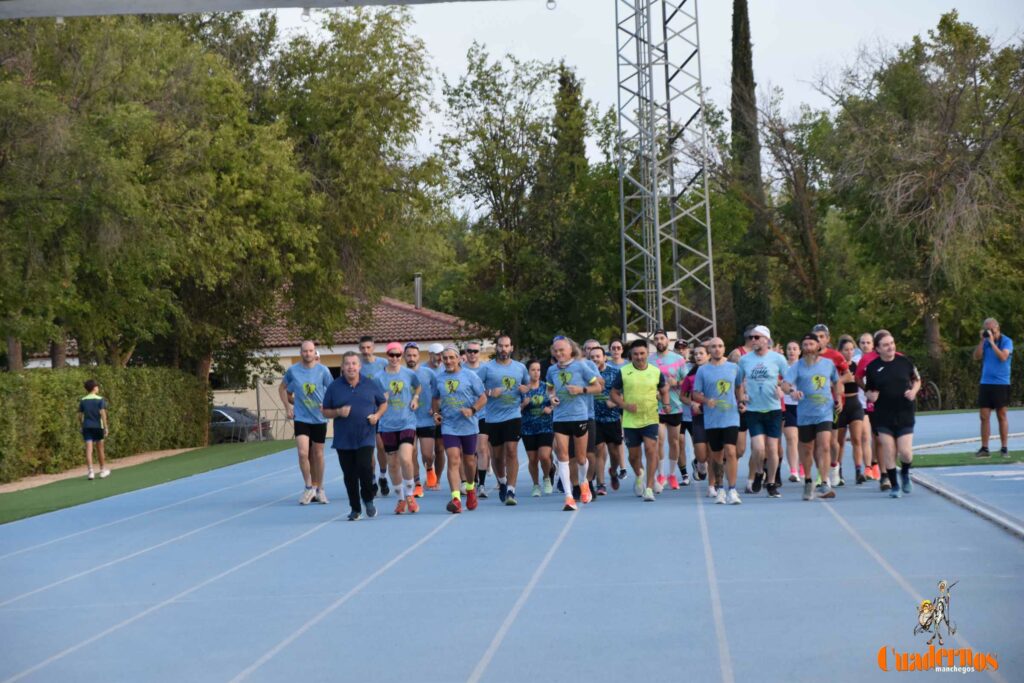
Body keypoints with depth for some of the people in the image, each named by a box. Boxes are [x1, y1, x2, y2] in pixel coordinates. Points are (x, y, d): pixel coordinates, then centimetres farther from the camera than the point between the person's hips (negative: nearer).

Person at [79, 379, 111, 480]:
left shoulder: (83, 400, 6)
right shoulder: (100, 399, -3)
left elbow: (80, 416, 6)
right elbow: (103, 413, -11)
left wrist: (81, 427, 16)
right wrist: (105, 427, -9)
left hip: (86, 427, 2)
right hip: (98, 426, -2)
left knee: (89, 449, -2)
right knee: (100, 449, 11)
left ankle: (90, 472, -11)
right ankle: (103, 470, 22)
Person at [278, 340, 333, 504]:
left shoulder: (323, 371, -4)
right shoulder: (292, 371, -2)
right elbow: (282, 388, 14)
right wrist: (288, 406, 4)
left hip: (319, 418, 1)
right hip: (301, 418, -1)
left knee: (318, 455, 9)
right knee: (303, 453, -14)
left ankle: (319, 489, 24)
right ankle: (309, 488, 0)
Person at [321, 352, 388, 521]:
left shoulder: (370, 384, 3)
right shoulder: (334, 387, 2)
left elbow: (383, 403, 14)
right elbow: (325, 412, 7)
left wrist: (377, 415, -5)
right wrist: (338, 412, -12)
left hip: (366, 437, -1)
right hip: (343, 440, 1)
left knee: (365, 468, -18)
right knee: (349, 475, 4)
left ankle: (368, 500, 7)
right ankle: (355, 509, 18)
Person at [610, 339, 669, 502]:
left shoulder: (656, 372, 1)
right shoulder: (623, 372, -2)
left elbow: (664, 391, 16)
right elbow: (613, 393, 3)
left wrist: (666, 404, -4)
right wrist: (625, 405, -13)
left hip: (651, 419, -1)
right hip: (630, 420, 1)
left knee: (651, 450, -16)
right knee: (633, 455, 11)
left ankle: (649, 488, -13)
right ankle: (639, 475, 44)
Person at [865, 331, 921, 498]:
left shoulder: (904, 362, 0)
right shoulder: (872, 367, -2)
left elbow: (917, 380, 15)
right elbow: (869, 390, 9)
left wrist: (913, 391, -5)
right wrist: (871, 395, -13)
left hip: (905, 415, 0)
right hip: (883, 417, 0)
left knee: (905, 452, -7)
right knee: (889, 452, -2)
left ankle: (905, 473, 25)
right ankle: (894, 486, 13)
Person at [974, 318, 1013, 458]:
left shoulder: (1007, 341, -4)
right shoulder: (985, 341, 9)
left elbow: (1003, 357, -20)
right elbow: (977, 357, -1)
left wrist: (992, 341, -19)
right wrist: (982, 340, -7)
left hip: (1001, 384, -4)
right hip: (985, 383, 4)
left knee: (1001, 416, 2)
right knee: (984, 416, 1)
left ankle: (1004, 448, 8)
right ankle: (984, 448, 4)